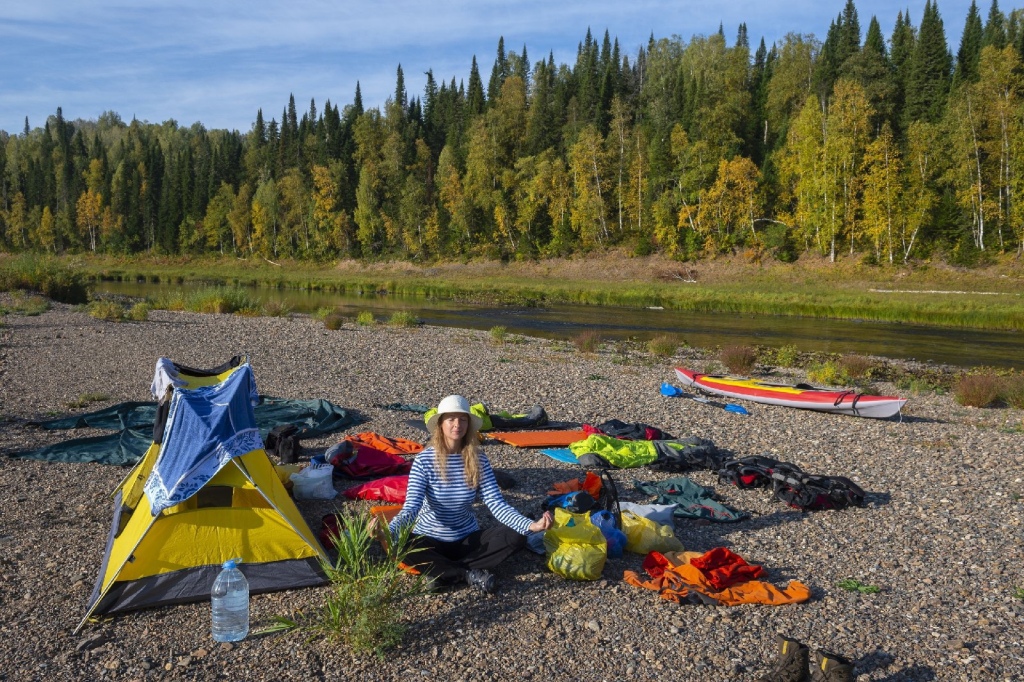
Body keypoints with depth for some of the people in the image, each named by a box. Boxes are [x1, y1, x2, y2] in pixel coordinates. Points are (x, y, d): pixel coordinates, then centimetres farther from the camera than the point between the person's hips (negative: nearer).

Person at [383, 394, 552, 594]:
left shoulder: (479, 459, -8)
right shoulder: (424, 460, -14)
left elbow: (496, 503, -15)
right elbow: (411, 508, -22)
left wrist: (530, 525, -32)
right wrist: (387, 531, -43)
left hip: (468, 540, 3)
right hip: (430, 541, -2)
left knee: (516, 536, -21)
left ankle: (443, 571, -21)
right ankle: (470, 575, -23)